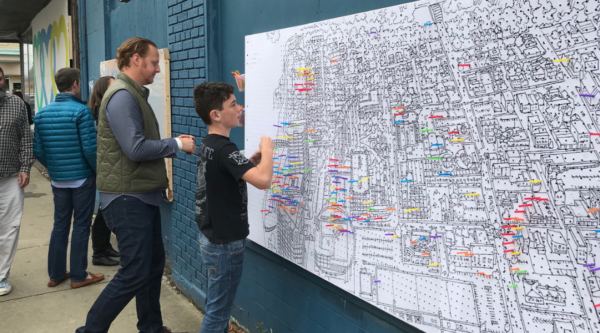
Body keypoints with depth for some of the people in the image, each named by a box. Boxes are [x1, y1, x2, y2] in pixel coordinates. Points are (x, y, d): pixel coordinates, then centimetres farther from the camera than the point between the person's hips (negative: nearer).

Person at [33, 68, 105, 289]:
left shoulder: (42, 113, 5)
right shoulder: (81, 111, -14)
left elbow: (37, 150, 6)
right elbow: (89, 148, -18)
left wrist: (53, 169, 19)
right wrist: (99, 171, -3)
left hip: (57, 179, 6)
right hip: (82, 178, -6)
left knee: (60, 225, 14)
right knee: (81, 226, 3)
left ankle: (55, 274, 23)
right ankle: (78, 276, 11)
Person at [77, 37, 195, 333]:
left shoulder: (135, 94, 15)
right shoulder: (122, 96, -17)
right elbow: (136, 148, -25)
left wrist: (174, 145, 3)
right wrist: (177, 144, -13)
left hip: (143, 196, 10)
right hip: (128, 198, -10)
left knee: (154, 263, 16)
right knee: (134, 273, -5)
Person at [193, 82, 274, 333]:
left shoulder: (208, 144, 6)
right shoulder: (223, 148, -23)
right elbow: (263, 180, -36)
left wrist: (253, 160, 7)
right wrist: (267, 150, -18)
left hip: (213, 238, 10)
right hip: (225, 243, -9)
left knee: (215, 307, 22)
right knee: (217, 312, 4)